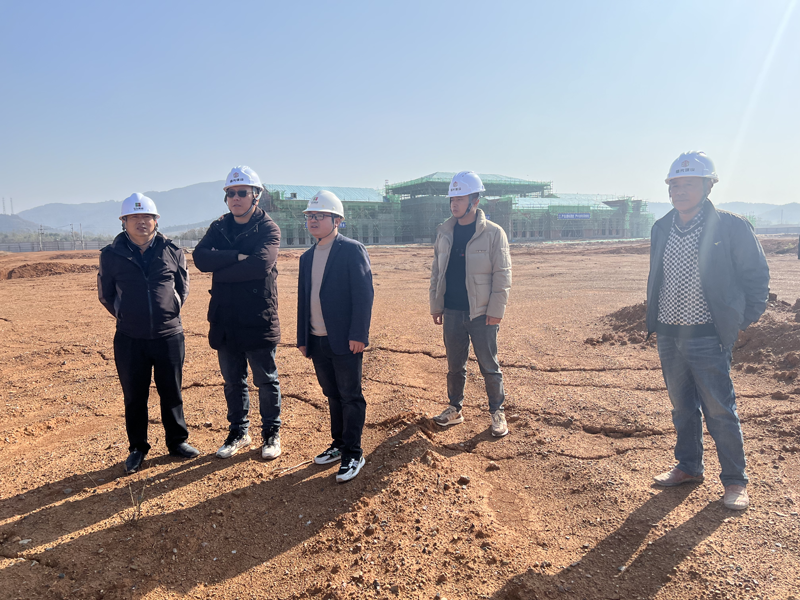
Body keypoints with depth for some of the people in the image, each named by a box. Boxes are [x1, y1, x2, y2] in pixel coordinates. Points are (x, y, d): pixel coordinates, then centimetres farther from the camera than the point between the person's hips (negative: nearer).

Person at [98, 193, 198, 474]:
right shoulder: (111, 255, -1)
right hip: (129, 340, 0)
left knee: (172, 393, 11)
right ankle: (137, 449, 26)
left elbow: (182, 288, 13)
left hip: (169, 336, 0)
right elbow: (105, 294, 11)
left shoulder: (173, 251, 0)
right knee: (134, 396, 10)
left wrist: (169, 314, 10)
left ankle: (177, 441, 28)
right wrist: (127, 317, 10)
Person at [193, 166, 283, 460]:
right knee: (233, 381, 16)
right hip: (225, 322, 5)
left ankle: (272, 433, 25)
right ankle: (238, 432, 32)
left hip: (259, 321, -5)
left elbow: (261, 264, -24)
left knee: (266, 381, 9)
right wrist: (237, 257, -19)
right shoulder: (218, 227, 9)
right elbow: (201, 258, -8)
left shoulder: (268, 229, -6)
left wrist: (221, 270, -14)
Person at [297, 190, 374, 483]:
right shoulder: (307, 257, 15)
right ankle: (339, 445, 29)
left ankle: (353, 454, 11)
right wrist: (302, 338, 14)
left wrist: (358, 334, -18)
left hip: (345, 340, -6)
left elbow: (364, 293, -12)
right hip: (317, 341, 6)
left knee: (350, 397, 2)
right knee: (333, 395, 16)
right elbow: (303, 300, 17)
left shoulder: (352, 250, -6)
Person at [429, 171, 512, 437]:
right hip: (452, 311, 4)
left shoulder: (493, 233, -7)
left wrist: (496, 311, -12)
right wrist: (435, 305, 8)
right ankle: (455, 409, 29)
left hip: (481, 313, -4)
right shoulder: (444, 232, 7)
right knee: (454, 365, 14)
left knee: (489, 366, 6)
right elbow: (436, 271, 11)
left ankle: (497, 412, 21)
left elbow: (502, 274, -7)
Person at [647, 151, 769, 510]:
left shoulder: (731, 227, -9)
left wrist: (742, 320, -2)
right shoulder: (661, 229, 6)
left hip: (708, 338, -5)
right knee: (682, 408, 17)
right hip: (668, 336, 5)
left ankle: (735, 481, 20)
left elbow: (757, 275, -1)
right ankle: (688, 467, 33)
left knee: (719, 411, 2)